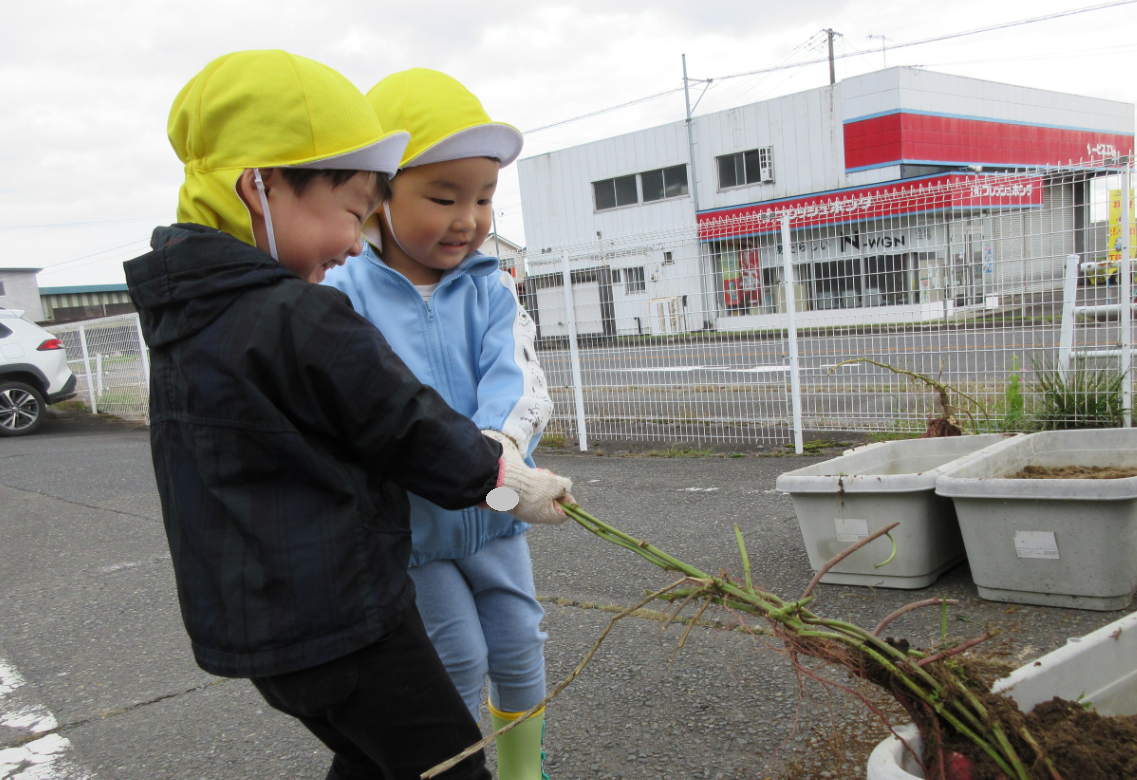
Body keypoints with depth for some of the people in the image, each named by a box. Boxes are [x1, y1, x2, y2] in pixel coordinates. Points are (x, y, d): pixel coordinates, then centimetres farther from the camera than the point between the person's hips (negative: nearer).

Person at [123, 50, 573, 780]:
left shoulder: (183, 316, 6)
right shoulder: (304, 323, -23)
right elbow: (409, 428, -14)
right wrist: (507, 477, 3)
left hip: (253, 620, 9)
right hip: (338, 619, -9)